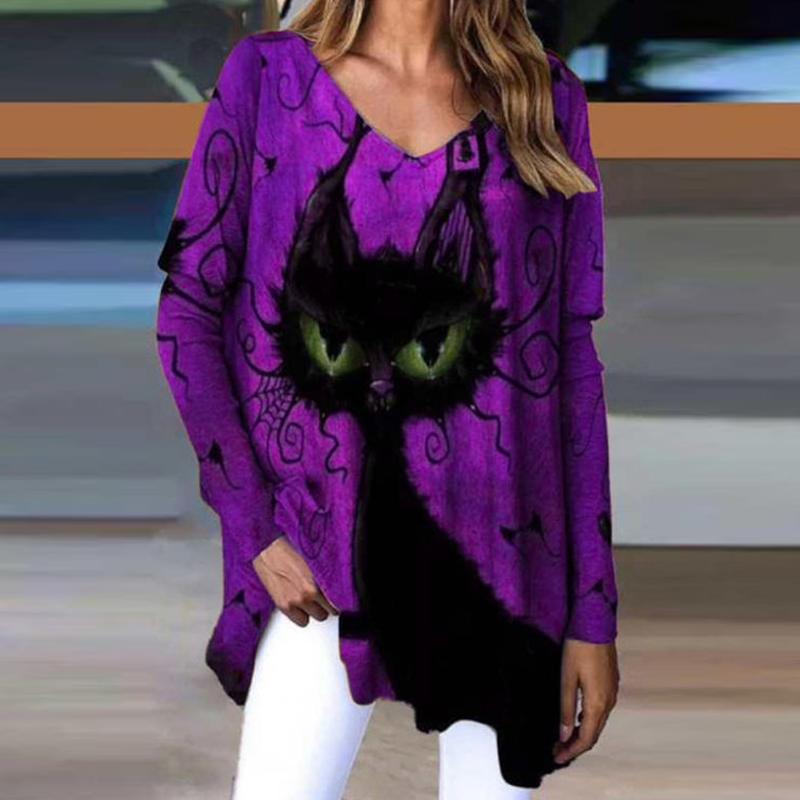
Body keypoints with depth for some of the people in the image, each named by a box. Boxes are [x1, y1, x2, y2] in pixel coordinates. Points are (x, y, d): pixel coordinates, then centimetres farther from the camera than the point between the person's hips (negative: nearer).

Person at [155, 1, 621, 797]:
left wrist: (593, 611, 1)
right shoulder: (267, 74, 0)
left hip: (500, 550, 1)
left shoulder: (545, 99, 3)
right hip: (320, 558, -1)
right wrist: (252, 523, -6)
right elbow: (186, 310, 2)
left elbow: (570, 359, 2)